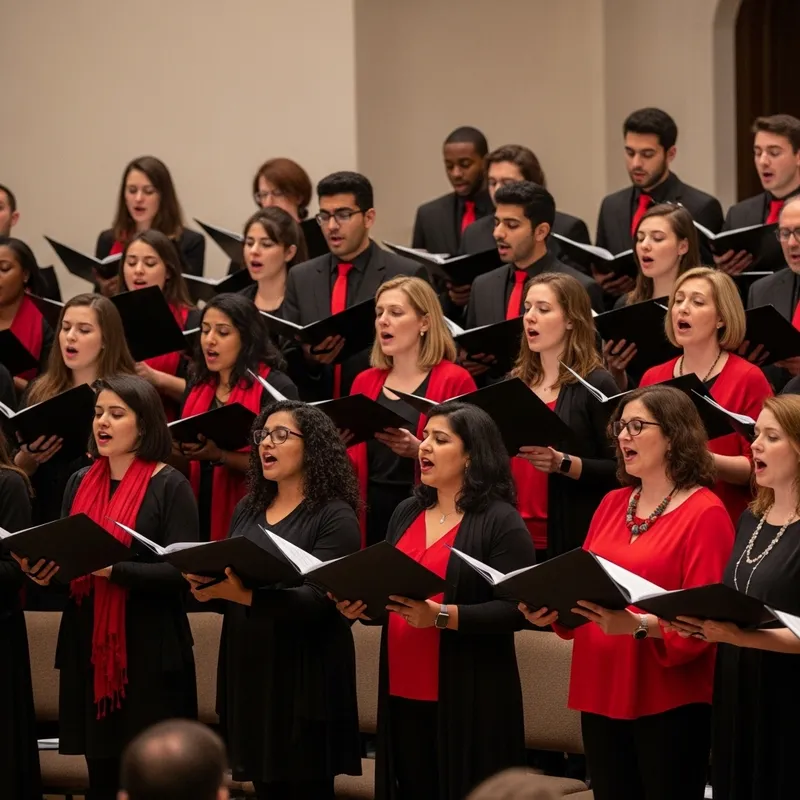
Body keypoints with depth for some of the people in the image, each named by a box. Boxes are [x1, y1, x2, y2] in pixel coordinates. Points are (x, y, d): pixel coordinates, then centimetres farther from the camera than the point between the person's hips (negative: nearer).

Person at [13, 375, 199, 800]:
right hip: (88, 646, 5)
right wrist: (42, 570, -6)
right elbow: (63, 557, 17)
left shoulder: (170, 486, -6)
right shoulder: (80, 483, 13)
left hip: (149, 651, -5)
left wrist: (113, 570, -25)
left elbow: (182, 570, -14)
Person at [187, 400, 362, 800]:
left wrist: (243, 594, -31)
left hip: (304, 676, -6)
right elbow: (228, 579, 14)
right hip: (248, 670, 6)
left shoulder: (334, 517, -7)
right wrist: (204, 582, -10)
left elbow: (317, 598, -18)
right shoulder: (248, 510, 14)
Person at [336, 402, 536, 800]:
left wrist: (441, 616, -25)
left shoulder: (502, 523, -7)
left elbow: (514, 609, -16)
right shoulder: (406, 514, 15)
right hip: (402, 693, 6)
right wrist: (358, 605, 0)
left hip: (469, 699, -6)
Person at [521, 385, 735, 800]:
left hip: (668, 701, -7)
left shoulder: (705, 513, -8)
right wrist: (553, 609, -3)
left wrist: (638, 625, -28)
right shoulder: (612, 504, 14)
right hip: (601, 692, 7)